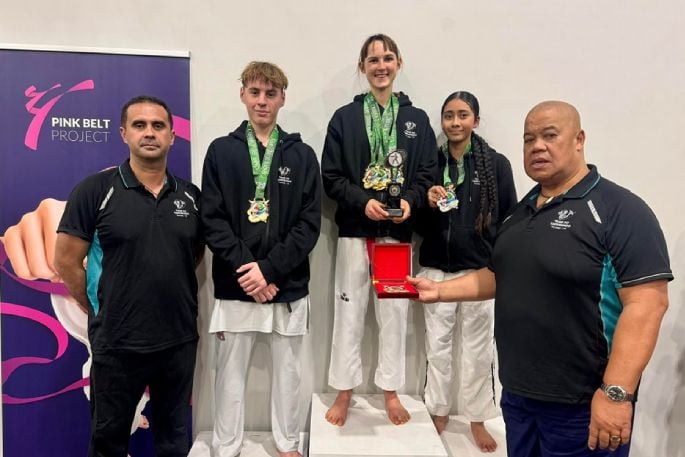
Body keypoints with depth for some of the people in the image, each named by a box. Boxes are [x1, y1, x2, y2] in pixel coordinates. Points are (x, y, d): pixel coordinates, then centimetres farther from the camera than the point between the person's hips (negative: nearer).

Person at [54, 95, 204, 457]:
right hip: (117, 343, -3)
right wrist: (100, 312, -2)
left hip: (180, 339, 3)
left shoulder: (190, 195, 2)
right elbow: (66, 262, -7)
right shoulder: (95, 190, -9)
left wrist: (177, 298, 7)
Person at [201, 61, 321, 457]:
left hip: (289, 285, 1)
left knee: (288, 369, 13)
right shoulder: (221, 151, 4)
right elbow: (212, 220, -3)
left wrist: (269, 269, -13)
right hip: (235, 285, 0)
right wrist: (246, 269, -13)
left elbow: (310, 224, -3)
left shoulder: (303, 155, 4)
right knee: (231, 371, 10)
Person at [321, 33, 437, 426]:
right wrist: (362, 201, -15)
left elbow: (427, 175, 4)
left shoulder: (417, 119, 7)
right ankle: (344, 392, 22)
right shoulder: (345, 118, 3)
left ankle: (391, 391, 25)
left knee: (395, 311, 9)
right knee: (349, 310, 7)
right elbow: (331, 176, -1)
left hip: (398, 230, 1)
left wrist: (410, 201, -14)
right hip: (355, 229, -1)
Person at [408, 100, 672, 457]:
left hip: (582, 404, -7)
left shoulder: (618, 210, -14)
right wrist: (439, 290, 7)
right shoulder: (521, 213, 10)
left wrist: (616, 392, -25)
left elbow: (646, 303, -20)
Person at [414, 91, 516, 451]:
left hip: (481, 271, -1)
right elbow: (418, 223, 8)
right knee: (437, 346, 9)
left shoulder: (497, 163, -1)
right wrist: (429, 204, -12)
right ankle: (438, 414, 28)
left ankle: (477, 420, 26)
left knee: (477, 349, 8)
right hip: (436, 270, 2)